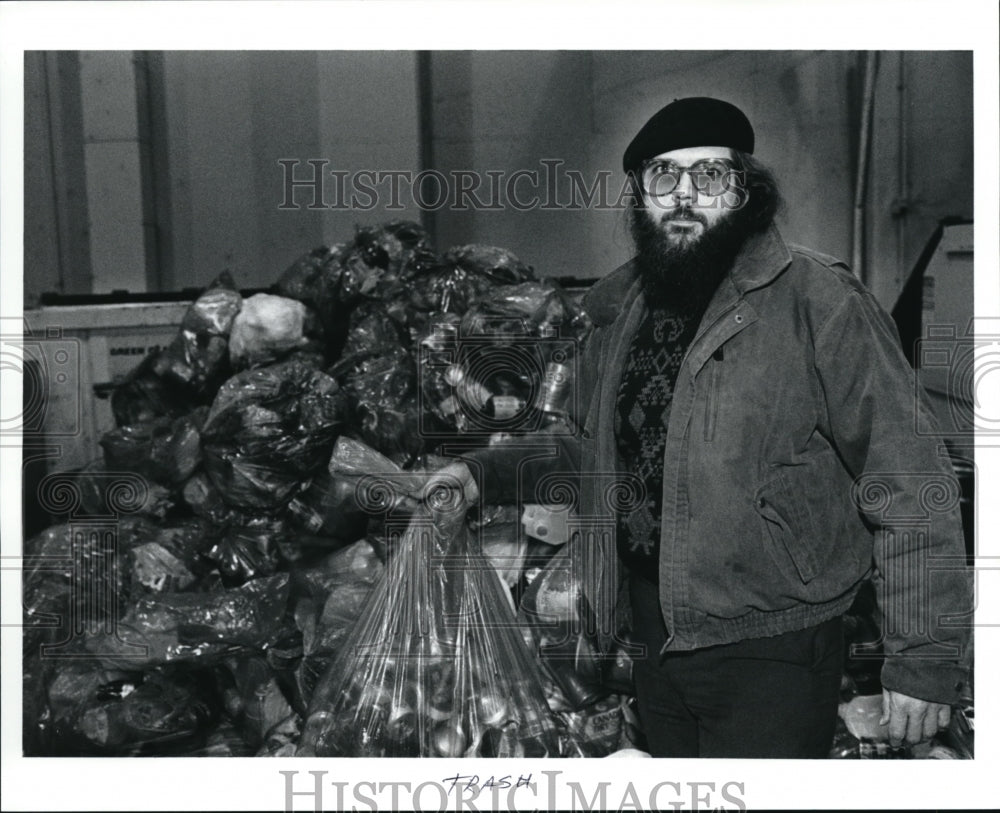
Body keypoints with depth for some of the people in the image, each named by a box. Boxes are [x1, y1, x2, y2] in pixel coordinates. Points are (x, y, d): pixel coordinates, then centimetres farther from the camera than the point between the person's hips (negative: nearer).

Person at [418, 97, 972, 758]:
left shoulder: (818, 300, -15)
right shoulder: (620, 313, 6)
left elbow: (909, 484, -16)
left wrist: (926, 658, -16)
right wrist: (488, 471, 9)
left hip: (769, 654, -6)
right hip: (653, 643, 7)